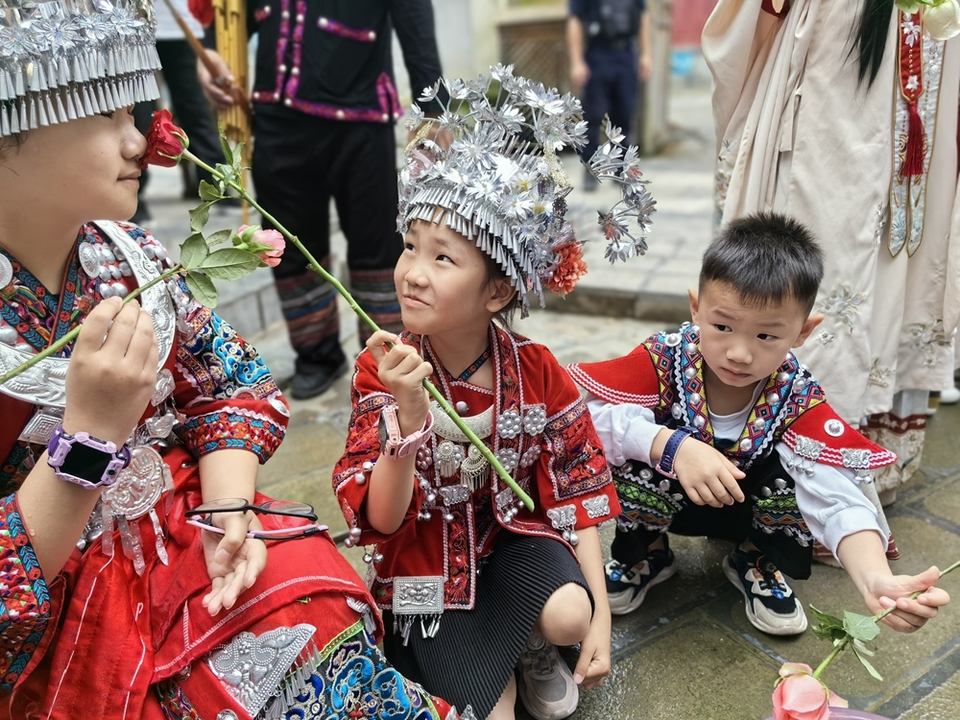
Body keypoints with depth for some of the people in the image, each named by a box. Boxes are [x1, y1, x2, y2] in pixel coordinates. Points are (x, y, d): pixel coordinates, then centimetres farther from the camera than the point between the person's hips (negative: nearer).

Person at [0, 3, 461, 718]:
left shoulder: (127, 255, -1)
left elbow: (233, 385, 5)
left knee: (324, 627, -17)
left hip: (179, 539, 5)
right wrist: (92, 431, -31)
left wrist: (228, 509, -11)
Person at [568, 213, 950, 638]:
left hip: (749, 510, 1)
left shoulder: (797, 399, -26)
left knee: (798, 472, -28)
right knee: (640, 457, -33)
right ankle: (642, 555, 0)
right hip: (664, 497, -1)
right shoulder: (663, 360, -30)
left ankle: (759, 563, 5)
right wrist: (672, 446, -50)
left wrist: (875, 581, -55)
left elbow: (835, 495, -36)